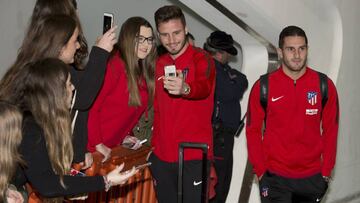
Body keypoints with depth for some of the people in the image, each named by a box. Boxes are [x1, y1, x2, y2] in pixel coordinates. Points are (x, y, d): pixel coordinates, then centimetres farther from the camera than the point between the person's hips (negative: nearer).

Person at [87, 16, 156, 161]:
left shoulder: (145, 70, 7)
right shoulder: (114, 65, -18)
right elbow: (91, 106, -20)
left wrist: (125, 135, 5)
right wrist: (98, 144, -18)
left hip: (115, 146, 7)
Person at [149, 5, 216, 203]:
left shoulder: (201, 58, -6)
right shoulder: (159, 64, 12)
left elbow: (204, 87, -29)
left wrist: (185, 89, -50)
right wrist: (154, 145, 12)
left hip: (194, 155, -5)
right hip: (161, 156, 6)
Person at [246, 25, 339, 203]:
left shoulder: (325, 86, -2)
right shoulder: (263, 87, -5)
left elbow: (330, 130, 3)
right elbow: (253, 130, 0)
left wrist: (326, 172, 1)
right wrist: (260, 171, -4)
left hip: (312, 177, 2)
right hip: (274, 177, -2)